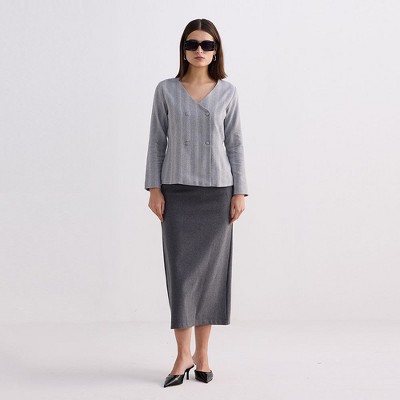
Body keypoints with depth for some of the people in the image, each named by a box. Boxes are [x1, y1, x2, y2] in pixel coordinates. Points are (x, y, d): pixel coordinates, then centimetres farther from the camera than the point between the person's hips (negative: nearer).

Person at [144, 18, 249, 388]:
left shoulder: (228, 92, 4)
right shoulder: (166, 90, 3)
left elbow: (235, 144, 4)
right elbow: (157, 141, 4)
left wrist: (239, 192, -1)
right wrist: (154, 188, -3)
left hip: (217, 191, 1)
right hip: (177, 191, 0)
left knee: (210, 268, 4)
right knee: (180, 268, -3)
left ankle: (202, 354, 16)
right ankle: (184, 354, 9)